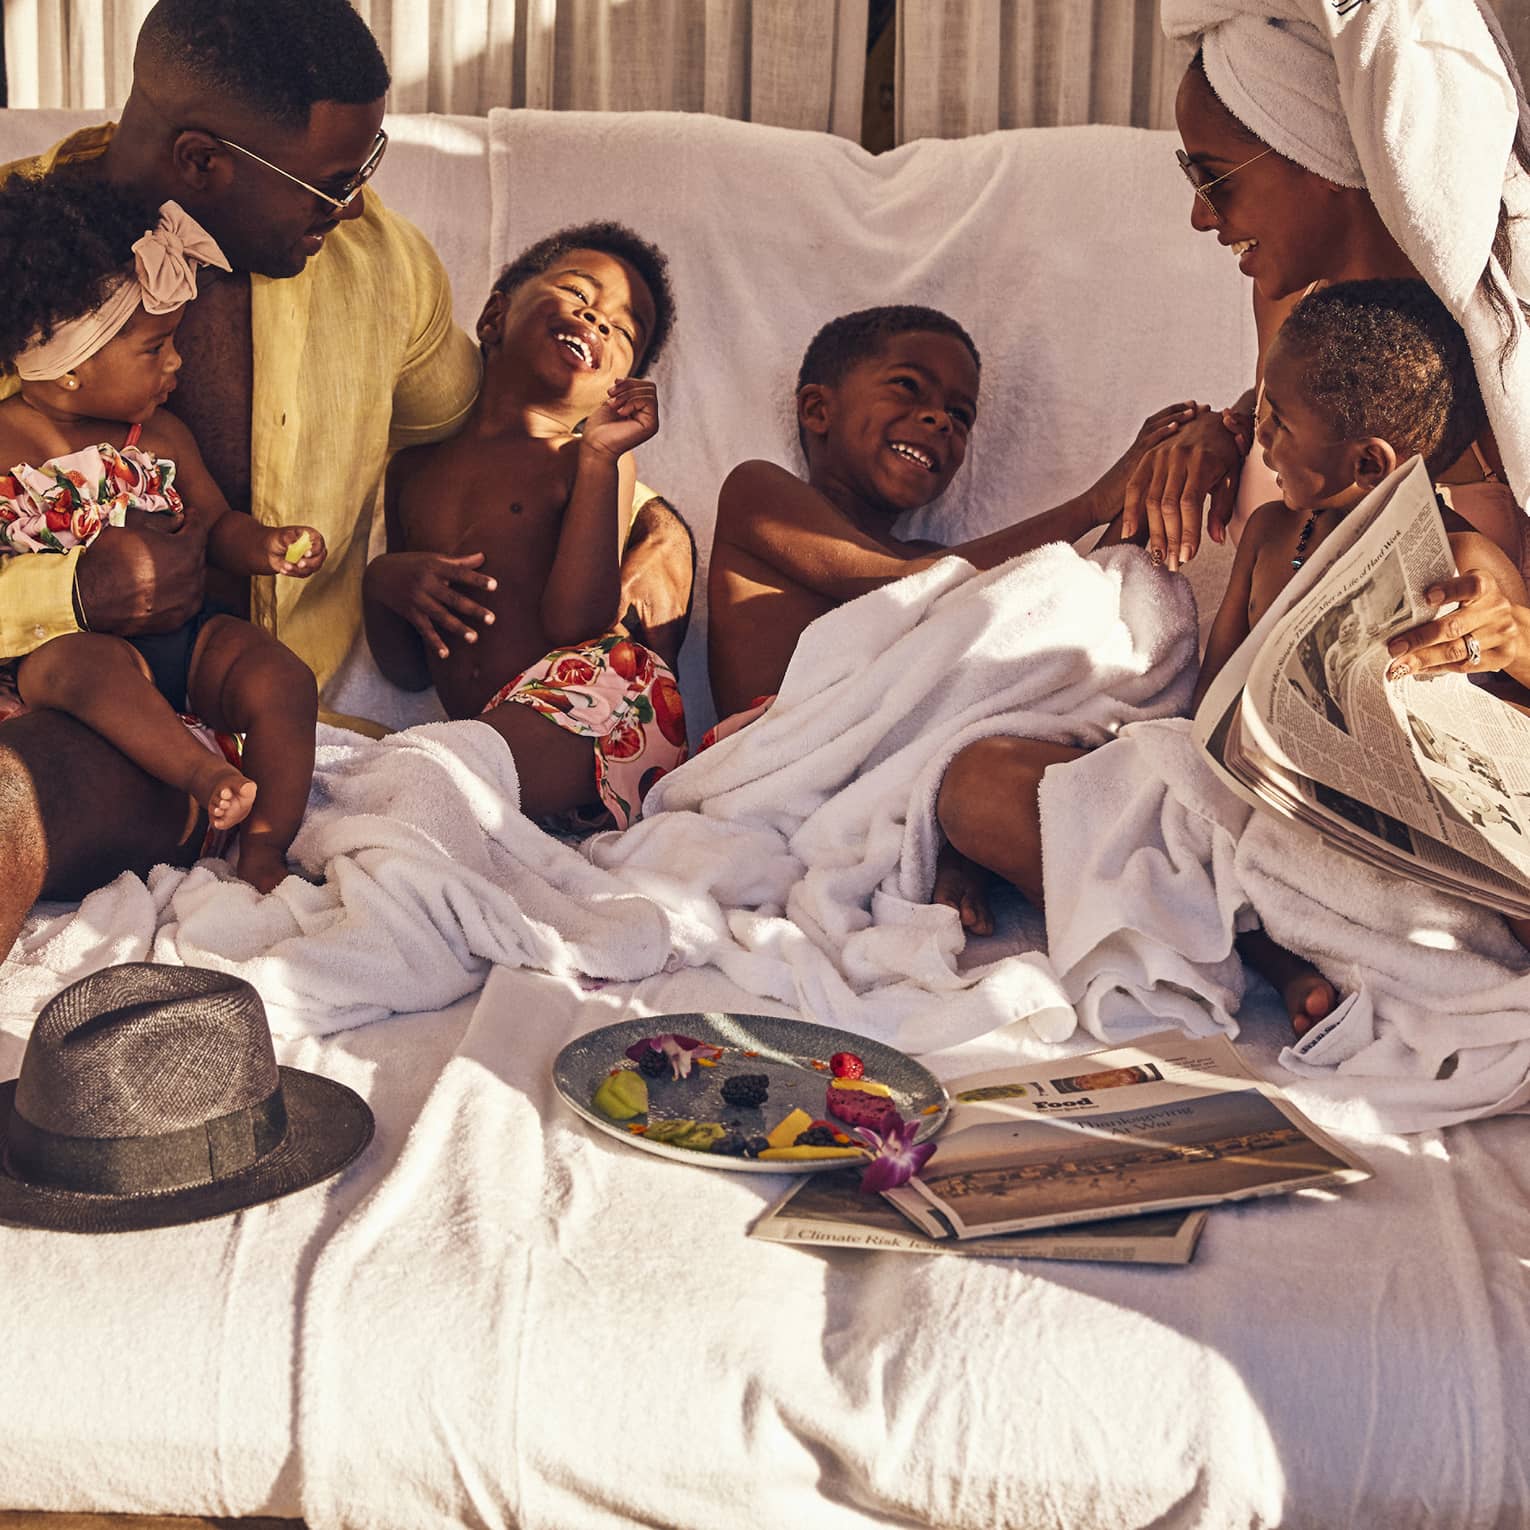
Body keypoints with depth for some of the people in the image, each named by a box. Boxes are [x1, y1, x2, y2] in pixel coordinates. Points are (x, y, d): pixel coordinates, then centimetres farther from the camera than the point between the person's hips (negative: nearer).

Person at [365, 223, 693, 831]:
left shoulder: (596, 460, 9)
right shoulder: (415, 466, 22)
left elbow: (574, 621, -11)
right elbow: (407, 671, 23)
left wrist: (599, 456, -10)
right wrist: (384, 581, 2)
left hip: (600, 705, -5)